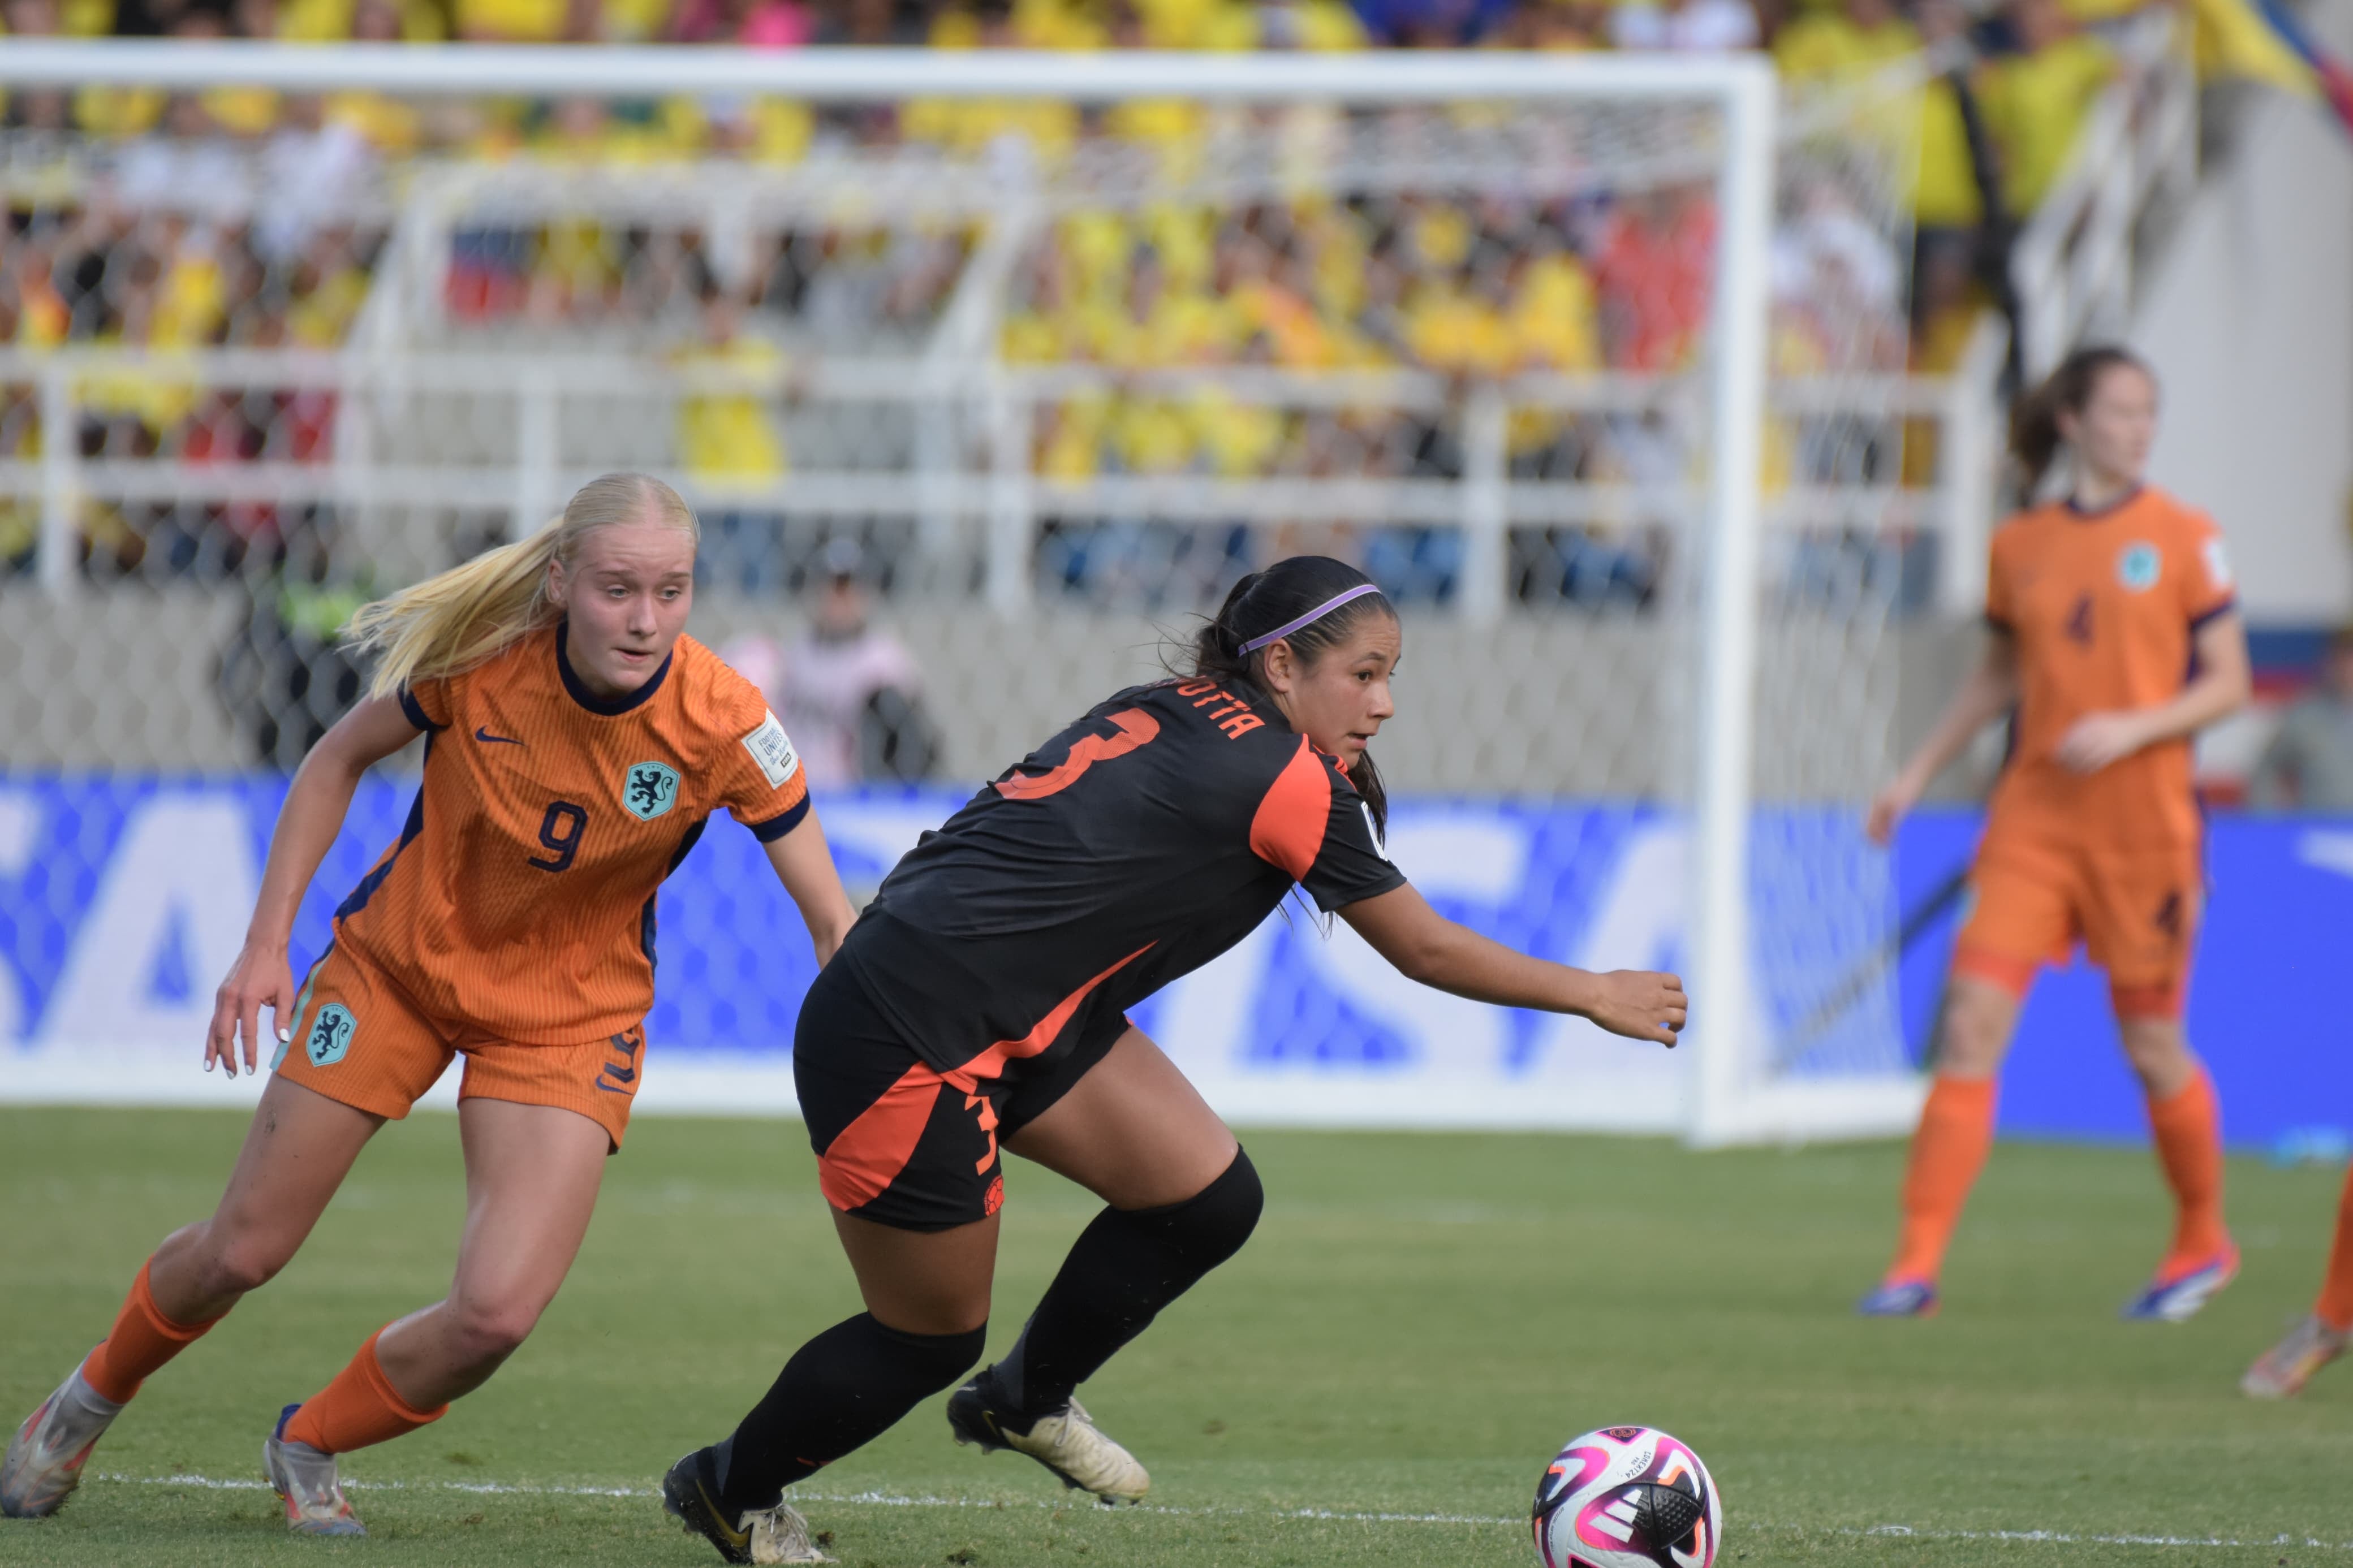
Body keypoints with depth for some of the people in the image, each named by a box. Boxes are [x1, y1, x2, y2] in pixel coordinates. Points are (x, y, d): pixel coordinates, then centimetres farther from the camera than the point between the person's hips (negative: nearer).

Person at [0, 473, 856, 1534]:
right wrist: (267, 943, -7)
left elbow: (833, 927, -18)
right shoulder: (481, 654, -22)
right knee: (242, 1252, 6)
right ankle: (87, 1402, 38)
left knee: (496, 1315, -16)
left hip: (569, 1012, 0)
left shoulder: (722, 727, -25)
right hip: (402, 960, 0)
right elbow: (340, 760, -3)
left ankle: (307, 1448, 15)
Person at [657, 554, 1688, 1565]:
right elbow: (1425, 952, -6)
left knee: (1210, 1200, 6)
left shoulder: (1169, 716, 7)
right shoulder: (1290, 780, -16)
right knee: (931, 1339, 6)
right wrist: (1599, 997, 6)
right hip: (899, 1043, -9)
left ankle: (1026, 1404, 27)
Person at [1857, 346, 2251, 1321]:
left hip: (2142, 821, -3)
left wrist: (2132, 729, -16)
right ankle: (1918, 1262, -9)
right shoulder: (2021, 546, 8)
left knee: (2152, 1046, 6)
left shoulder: (2183, 539, -1)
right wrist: (1918, 773, 17)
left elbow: (2227, 682, -1)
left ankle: (2204, 1242, 30)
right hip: (2033, 819, 3)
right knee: (1971, 1023, -9)